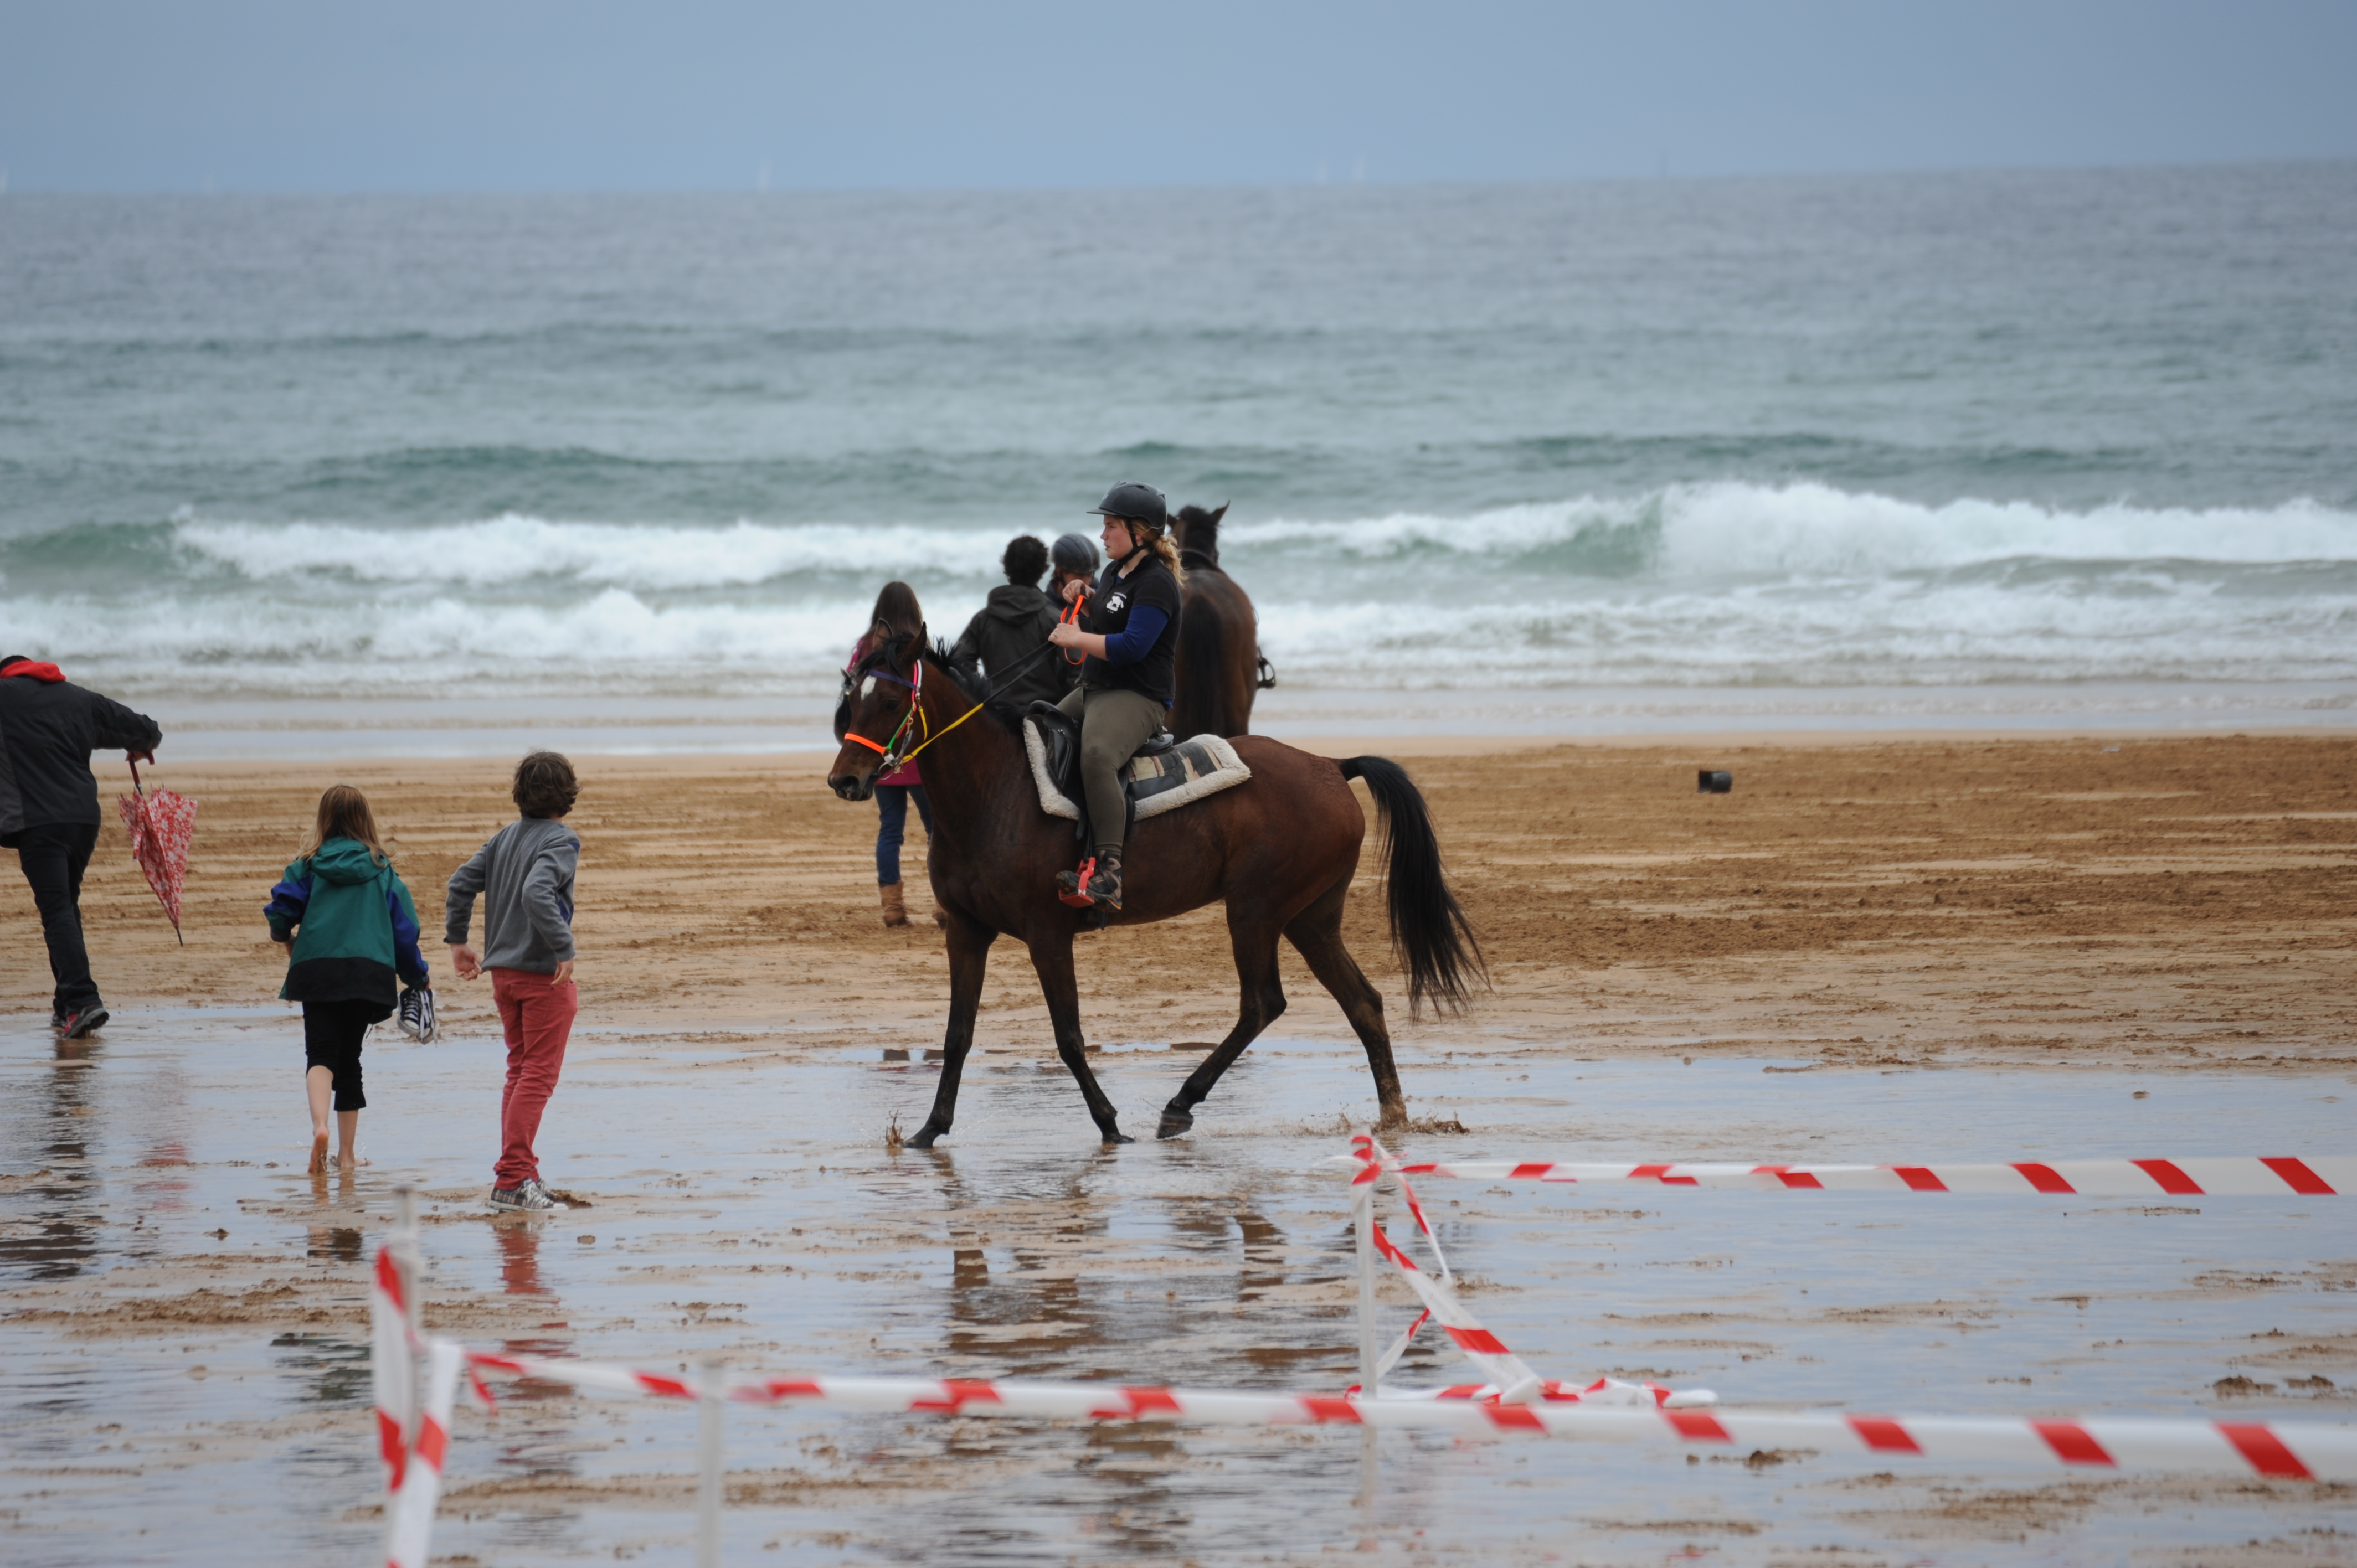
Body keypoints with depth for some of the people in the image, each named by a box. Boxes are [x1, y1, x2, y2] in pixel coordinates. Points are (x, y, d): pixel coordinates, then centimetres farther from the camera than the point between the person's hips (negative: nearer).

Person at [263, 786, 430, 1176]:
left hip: (317, 968, -2)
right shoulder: (381, 869, 7)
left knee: (321, 1055, -6)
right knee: (349, 1058, 13)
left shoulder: (310, 864, 4)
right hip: (369, 971, 2)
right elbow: (404, 927, 7)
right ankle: (346, 1153, 16)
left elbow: (282, 908, -5)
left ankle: (320, 1127, -35)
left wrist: (285, 938, 19)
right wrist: (416, 978, 20)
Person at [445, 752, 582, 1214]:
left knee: (520, 1072, 17)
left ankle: (515, 1171, 18)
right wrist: (564, 949, -24)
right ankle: (513, 1180, -9)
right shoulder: (562, 841, -12)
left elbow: (462, 883, 9)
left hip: (504, 970, 7)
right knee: (538, 1076, -4)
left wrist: (457, 941, 18)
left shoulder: (507, 836, 9)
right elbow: (536, 893, -28)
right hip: (543, 972, -7)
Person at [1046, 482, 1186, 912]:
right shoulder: (1114, 574, 16)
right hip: (1093, 691, 11)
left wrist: (1076, 638, -17)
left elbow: (1133, 645, -25)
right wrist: (1085, 604, 9)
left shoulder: (1156, 583, -14)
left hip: (1138, 697, -11)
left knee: (1097, 755, -38)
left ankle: (1108, 870, -47)